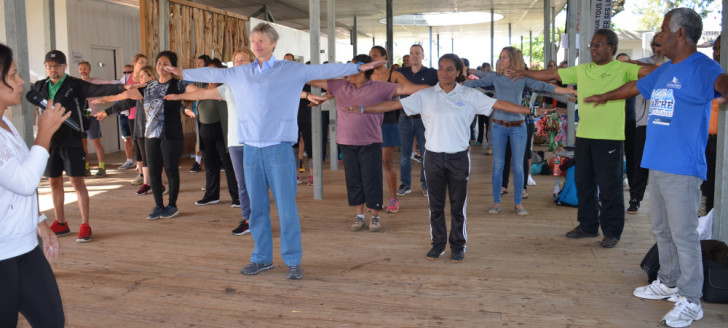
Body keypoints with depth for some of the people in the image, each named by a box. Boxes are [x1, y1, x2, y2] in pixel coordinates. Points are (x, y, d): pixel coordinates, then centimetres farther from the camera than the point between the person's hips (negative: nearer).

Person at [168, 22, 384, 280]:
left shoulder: (292, 70, 3)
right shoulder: (239, 73, 14)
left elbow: (325, 70, 1)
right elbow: (213, 74, 27)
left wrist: (359, 67, -4)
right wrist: (184, 73, 37)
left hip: (279, 148, -4)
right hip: (251, 149, 4)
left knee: (286, 207, -3)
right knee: (257, 207, 10)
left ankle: (293, 261, 7)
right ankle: (262, 258, 22)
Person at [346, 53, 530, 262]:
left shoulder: (470, 96, 1)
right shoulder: (425, 96, 1)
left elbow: (498, 104, -1)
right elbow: (394, 104, -2)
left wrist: (529, 110, -6)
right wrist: (363, 109, -7)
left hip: (459, 157, -1)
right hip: (433, 156, 1)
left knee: (458, 204, 7)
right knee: (435, 204, 9)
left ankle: (458, 246, 21)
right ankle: (438, 244, 24)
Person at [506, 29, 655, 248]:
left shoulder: (622, 69, -3)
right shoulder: (582, 70, 12)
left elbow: (652, 72, -14)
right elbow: (552, 74, 15)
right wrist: (526, 73, 14)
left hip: (610, 138, -6)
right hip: (583, 135, 6)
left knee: (610, 186, 0)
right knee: (583, 182, 13)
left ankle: (612, 232, 13)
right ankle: (588, 226, 27)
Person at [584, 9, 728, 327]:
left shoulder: (701, 67, -11)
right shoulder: (664, 71, 16)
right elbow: (635, 87, 34)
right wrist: (605, 97, 49)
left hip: (682, 168, -9)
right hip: (657, 164, 9)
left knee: (683, 234, -3)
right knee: (661, 230, 18)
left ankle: (690, 301, 7)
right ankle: (668, 283, 32)